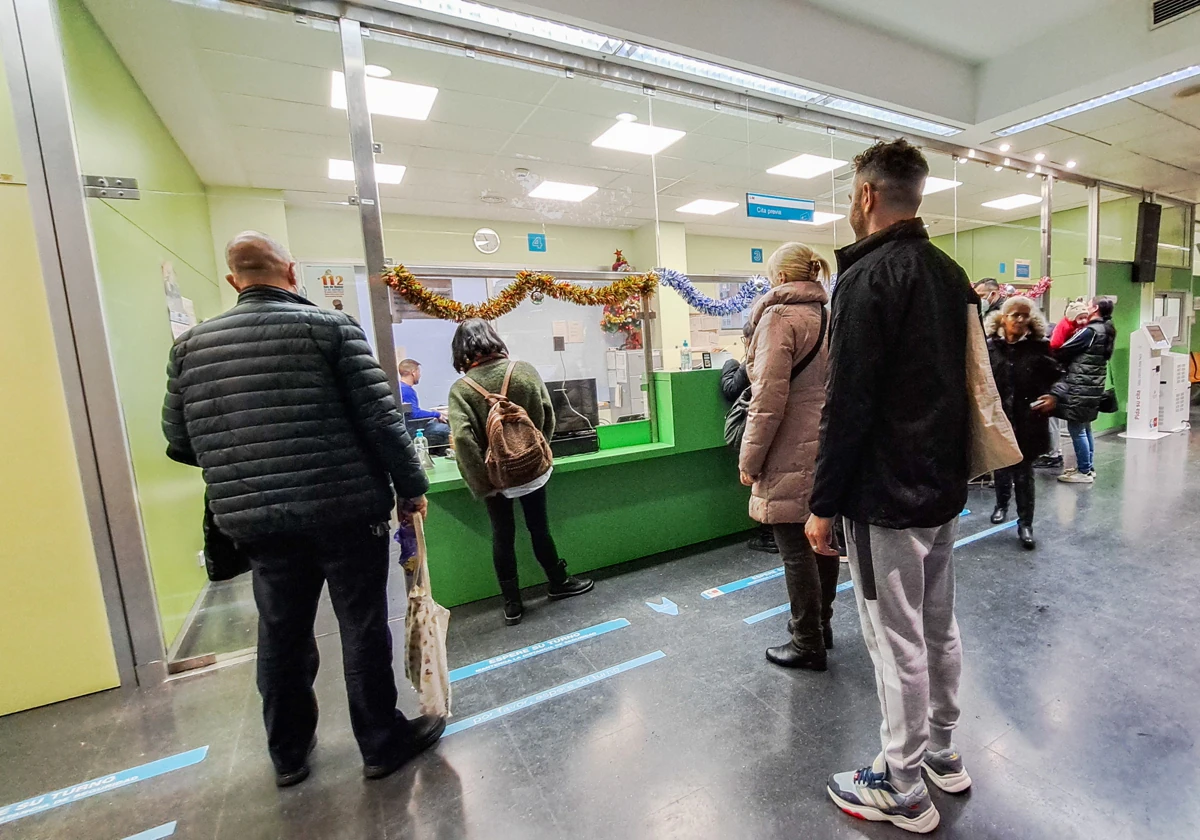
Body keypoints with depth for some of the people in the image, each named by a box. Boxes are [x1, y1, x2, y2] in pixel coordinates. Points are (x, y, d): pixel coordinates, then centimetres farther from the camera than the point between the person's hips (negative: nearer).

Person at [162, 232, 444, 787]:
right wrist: (411, 486, -2)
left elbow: (179, 443, 12)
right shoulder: (331, 327, -7)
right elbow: (381, 418, -13)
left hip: (256, 519, 5)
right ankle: (383, 743, 26)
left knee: (281, 634, 20)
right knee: (363, 627, 9)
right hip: (345, 510, -4)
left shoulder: (191, 345, 7)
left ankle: (288, 754, 39)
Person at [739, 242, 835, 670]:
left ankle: (808, 644, 17)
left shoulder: (779, 317, -13)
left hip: (792, 456, -9)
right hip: (828, 448, 9)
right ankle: (821, 624, 35)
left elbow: (769, 399, -19)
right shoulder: (829, 316, 12)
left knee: (797, 550, 3)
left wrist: (750, 460, -11)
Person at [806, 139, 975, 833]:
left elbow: (848, 405, -22)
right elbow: (964, 382, 16)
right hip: (946, 487, 9)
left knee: (897, 643, 4)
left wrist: (824, 505, -15)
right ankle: (943, 753, 40)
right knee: (940, 626, 21)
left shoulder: (868, 276, -16)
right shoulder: (953, 276, 11)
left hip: (888, 496, -9)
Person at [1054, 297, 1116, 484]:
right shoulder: (1106, 331, 14)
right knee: (1085, 428, 16)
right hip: (1092, 386, 10)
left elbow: (1063, 350, -12)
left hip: (1081, 387, -10)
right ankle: (1088, 467, 24)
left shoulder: (1090, 331, -14)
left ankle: (1084, 471, 0)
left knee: (1076, 429, -5)